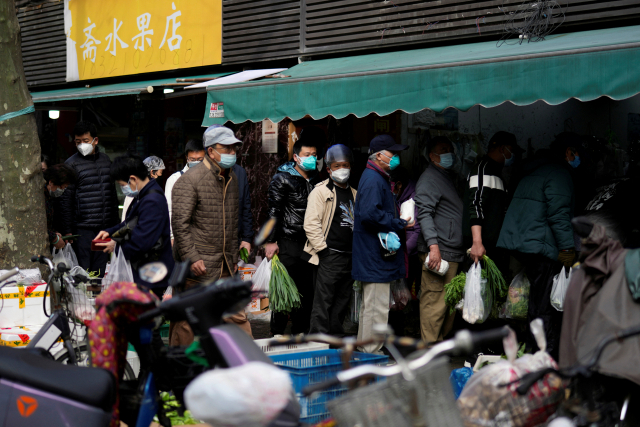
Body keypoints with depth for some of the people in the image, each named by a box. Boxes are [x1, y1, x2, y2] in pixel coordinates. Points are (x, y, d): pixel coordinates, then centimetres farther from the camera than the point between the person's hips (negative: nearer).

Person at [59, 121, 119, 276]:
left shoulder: (106, 160, 12)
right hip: (83, 228, -4)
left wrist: (116, 222, 17)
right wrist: (67, 231, -8)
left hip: (105, 227, 5)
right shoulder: (71, 164, -3)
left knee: (99, 272, 8)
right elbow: (65, 200, -4)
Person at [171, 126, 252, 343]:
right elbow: (180, 223, -16)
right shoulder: (190, 180, -11)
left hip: (225, 267, 7)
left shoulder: (231, 178, 13)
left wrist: (233, 257, 19)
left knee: (237, 316, 6)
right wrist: (191, 258, -20)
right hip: (198, 267, -7)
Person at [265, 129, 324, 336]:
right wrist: (270, 241, -13)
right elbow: (273, 212, -8)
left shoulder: (316, 180, 14)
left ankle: (300, 333, 18)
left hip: (309, 245, 6)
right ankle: (277, 334, 5)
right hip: (288, 244, -6)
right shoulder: (282, 179, -4)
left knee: (307, 290, 8)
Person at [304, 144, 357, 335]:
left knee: (342, 301, 11)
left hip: (350, 256, 7)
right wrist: (323, 250, -14)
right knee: (323, 300, -7)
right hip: (330, 255, -7)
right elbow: (311, 224, -12)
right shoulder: (321, 191, -5)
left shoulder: (354, 194, 18)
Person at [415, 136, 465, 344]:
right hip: (438, 253, -10)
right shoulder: (429, 178, -5)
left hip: (452, 253, 10)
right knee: (435, 301, -9)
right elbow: (424, 213, -16)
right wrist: (433, 245, -25)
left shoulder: (447, 177, 25)